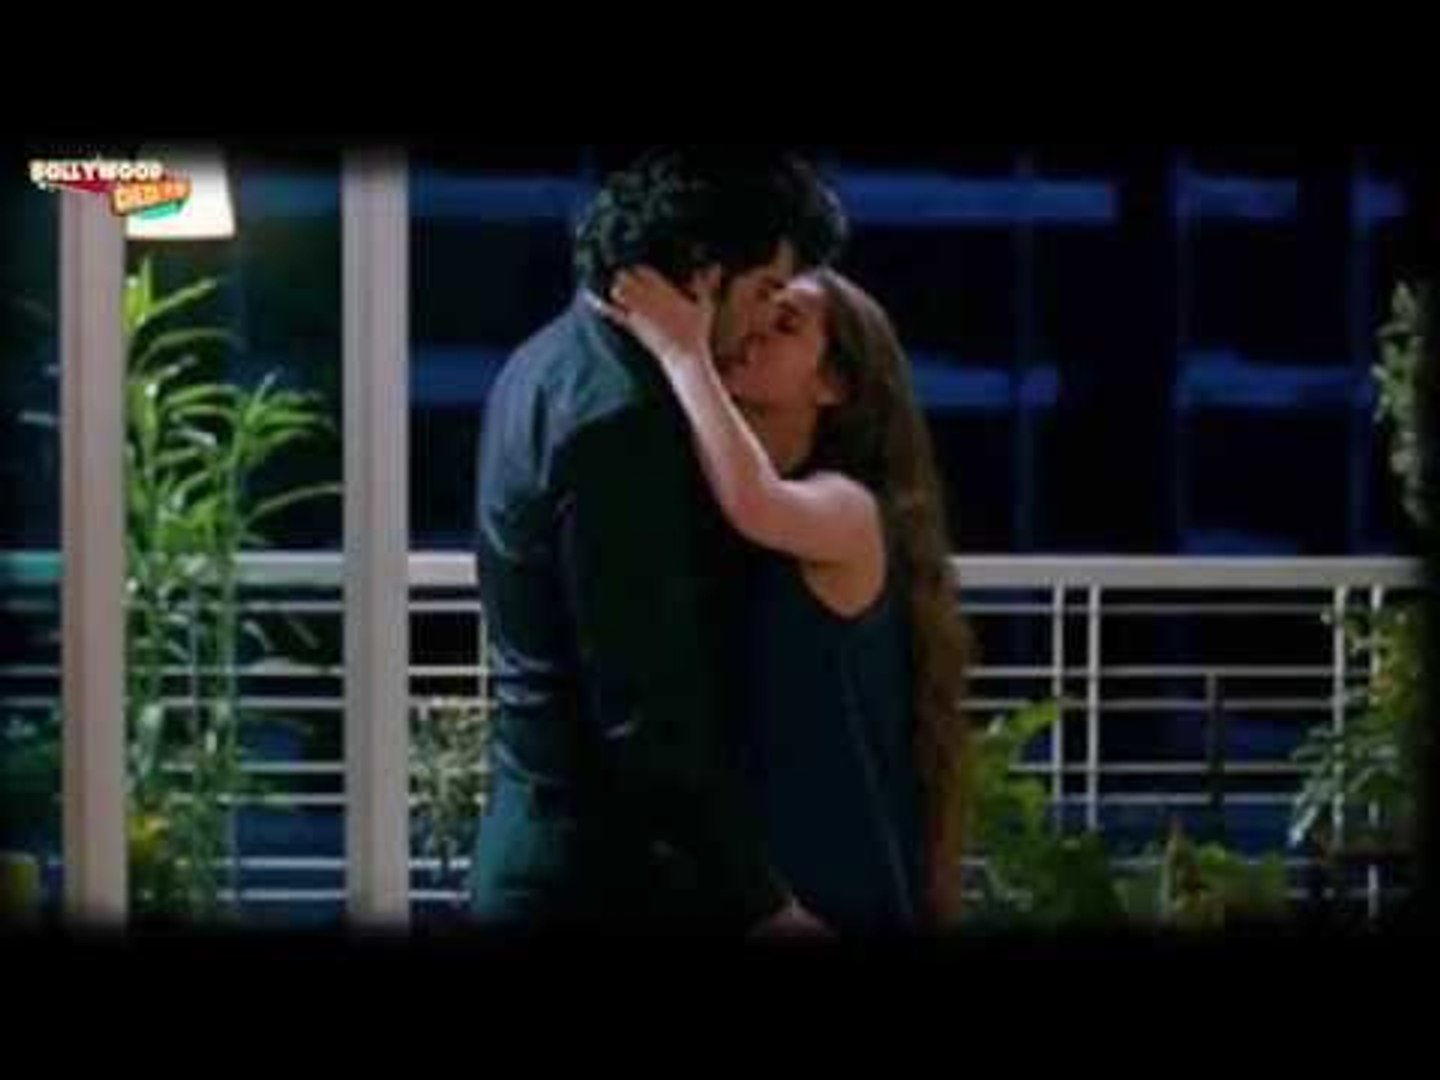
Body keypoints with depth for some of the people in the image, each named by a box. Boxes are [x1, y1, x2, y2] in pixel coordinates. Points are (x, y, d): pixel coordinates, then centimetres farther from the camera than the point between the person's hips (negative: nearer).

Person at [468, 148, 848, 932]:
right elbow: (649, 708, -22)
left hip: (551, 850, 10)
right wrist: (759, 899, -17)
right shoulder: (618, 415, -21)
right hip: (612, 877, -10)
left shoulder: (553, 365, 10)